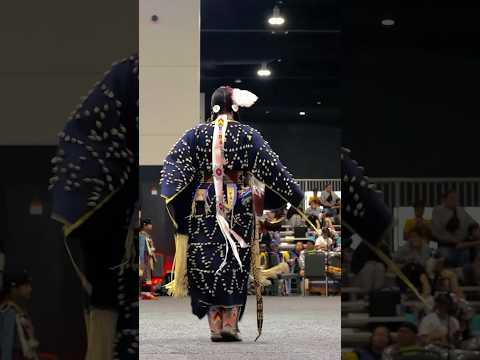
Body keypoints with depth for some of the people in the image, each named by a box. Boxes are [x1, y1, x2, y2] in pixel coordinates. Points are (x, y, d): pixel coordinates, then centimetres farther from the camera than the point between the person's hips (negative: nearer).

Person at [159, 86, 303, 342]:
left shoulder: (197, 134, 1)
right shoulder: (248, 135, -2)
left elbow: (174, 164, -9)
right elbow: (272, 167, -1)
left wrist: (167, 192, -13)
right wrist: (297, 195, 5)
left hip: (204, 207, 1)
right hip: (239, 208, -1)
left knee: (206, 262, 6)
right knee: (236, 264, 6)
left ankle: (215, 326, 4)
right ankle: (230, 323, -1)